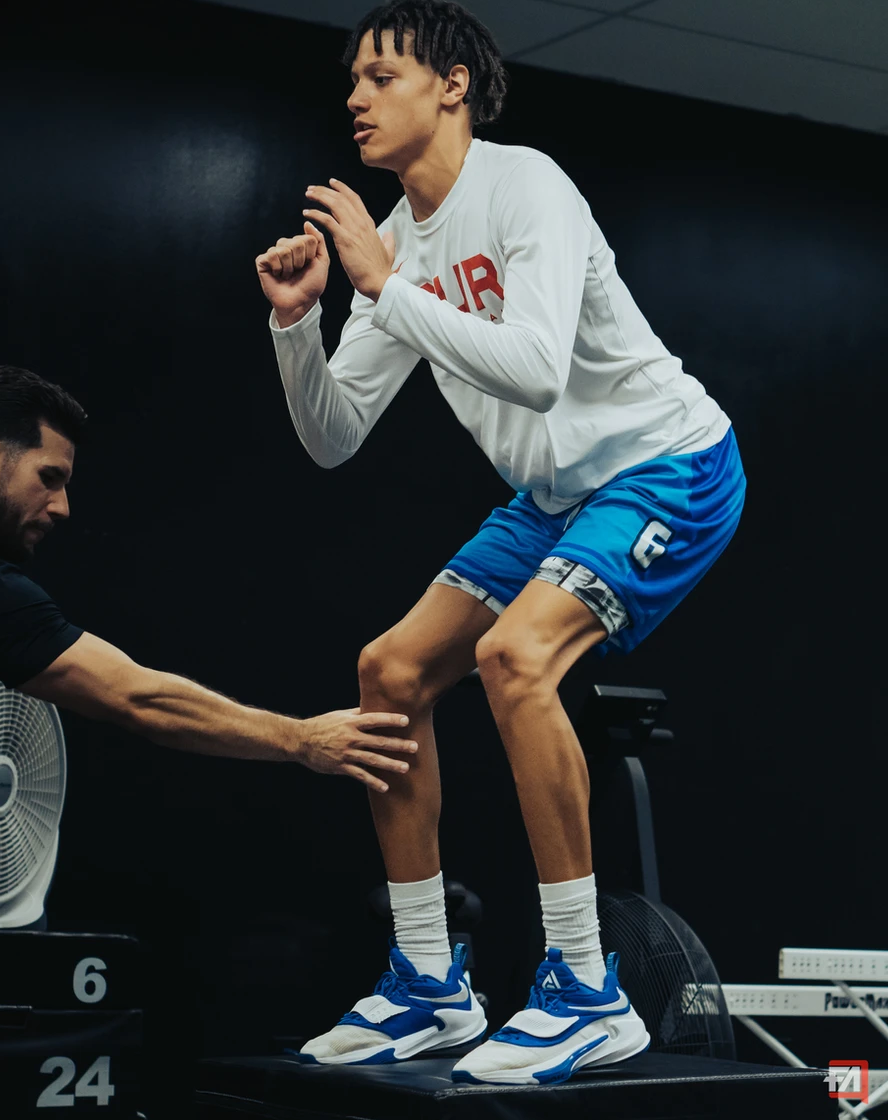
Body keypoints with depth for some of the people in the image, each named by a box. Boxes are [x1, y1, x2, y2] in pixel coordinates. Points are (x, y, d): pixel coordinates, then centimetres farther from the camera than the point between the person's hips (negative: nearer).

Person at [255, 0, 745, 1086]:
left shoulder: (525, 186, -19)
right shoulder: (396, 244, 5)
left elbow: (538, 371, -35)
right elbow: (333, 440, 6)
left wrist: (387, 288, -30)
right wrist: (295, 320, -10)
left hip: (670, 467, -9)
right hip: (555, 497, 9)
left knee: (515, 654, -31)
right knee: (391, 672, 2)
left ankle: (587, 992, -21)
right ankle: (429, 987, 12)